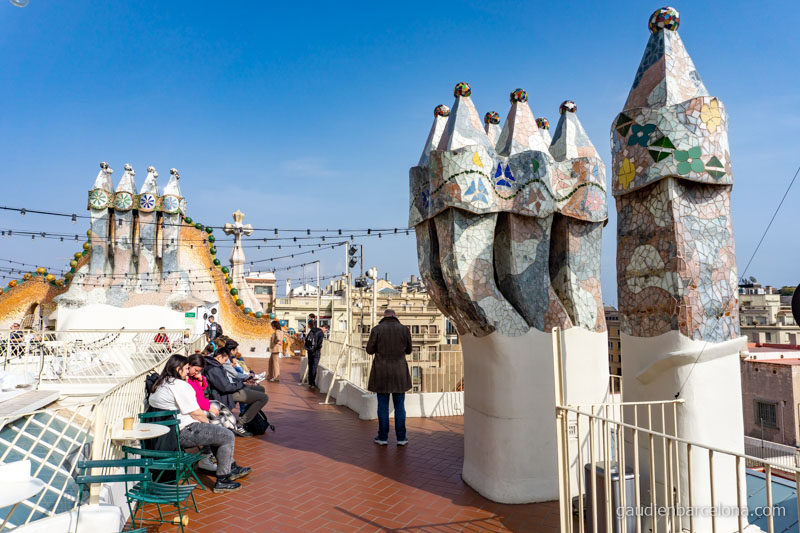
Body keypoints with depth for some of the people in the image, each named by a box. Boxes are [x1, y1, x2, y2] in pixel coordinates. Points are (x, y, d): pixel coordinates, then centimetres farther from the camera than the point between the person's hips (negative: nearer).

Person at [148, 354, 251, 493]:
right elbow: (196, 413, -16)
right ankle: (222, 480, -1)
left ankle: (232, 468, 32)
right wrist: (207, 422, 4)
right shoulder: (180, 385, -19)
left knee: (217, 432, 27)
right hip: (183, 434, -11)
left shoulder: (159, 385, 12)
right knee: (227, 436, -6)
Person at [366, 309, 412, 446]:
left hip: (381, 371, -1)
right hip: (399, 372, 1)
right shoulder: (404, 329, -1)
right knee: (399, 405, 8)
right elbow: (408, 350, 8)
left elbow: (369, 350, -1)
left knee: (383, 405, 7)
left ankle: (383, 437, 12)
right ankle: (401, 438, 11)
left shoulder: (376, 329, -5)